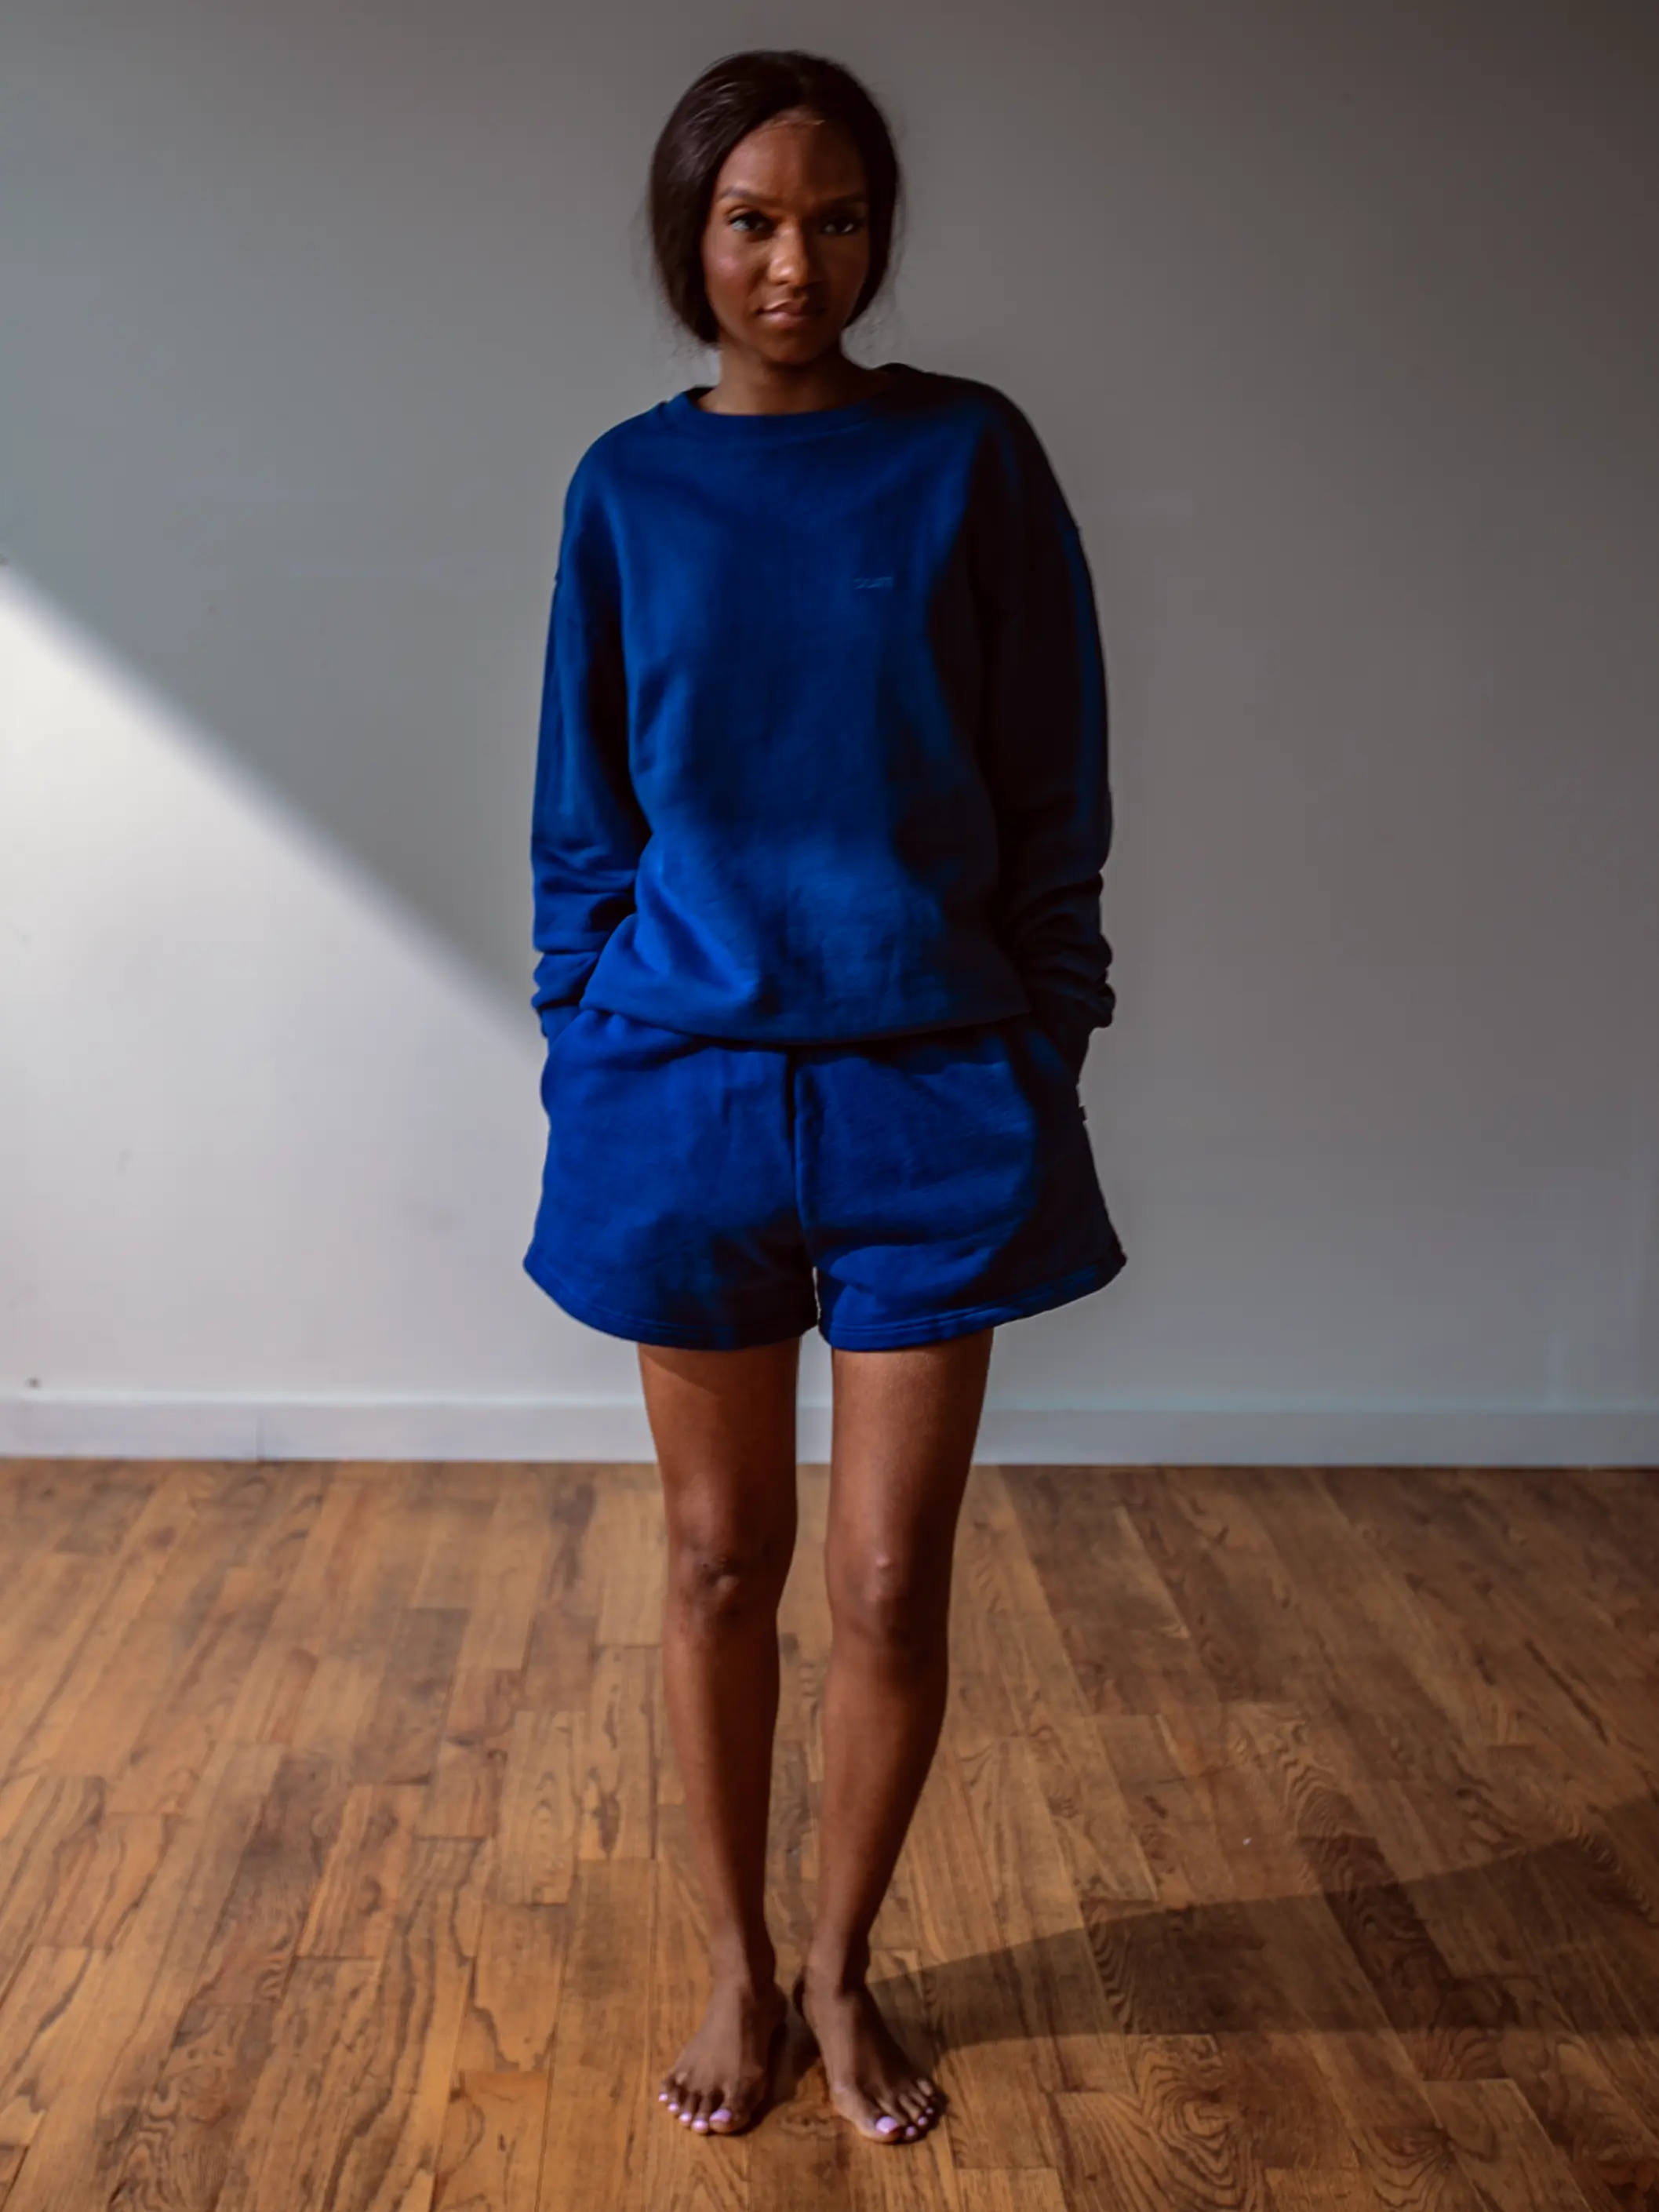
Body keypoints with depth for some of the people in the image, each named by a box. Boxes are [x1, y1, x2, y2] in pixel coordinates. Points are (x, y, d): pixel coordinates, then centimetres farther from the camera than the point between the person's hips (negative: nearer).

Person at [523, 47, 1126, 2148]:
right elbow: (583, 821, 8)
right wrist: (581, 1073, 4)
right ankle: (736, 1964, 30)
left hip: (930, 1092, -1)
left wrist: (1043, 1060, -2)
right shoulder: (629, 487, 4)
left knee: (891, 1579, 4)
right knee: (722, 1557, 11)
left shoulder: (972, 457, 0)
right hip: (689, 1087, 1)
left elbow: (1053, 795, 2)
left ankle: (844, 1967, 27)